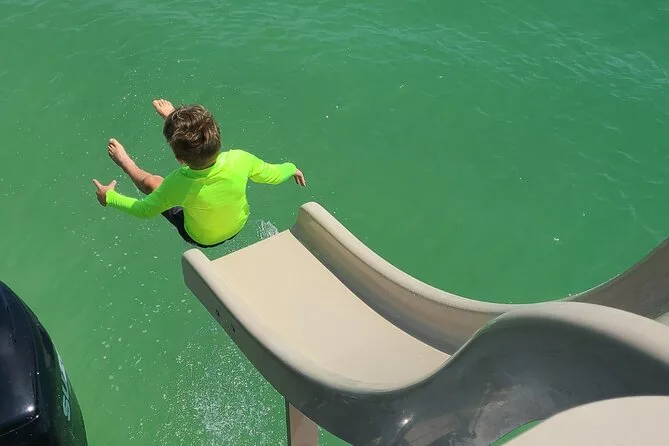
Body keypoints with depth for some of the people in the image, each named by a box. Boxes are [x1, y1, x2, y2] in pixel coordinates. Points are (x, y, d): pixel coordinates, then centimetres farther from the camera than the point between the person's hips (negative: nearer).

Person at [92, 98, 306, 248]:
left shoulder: (179, 184, -42)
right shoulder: (240, 160, -38)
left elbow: (146, 210, -22)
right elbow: (272, 175, -17)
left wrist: (110, 197, -5)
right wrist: (292, 168, 6)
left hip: (201, 239, -2)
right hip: (239, 226, 3)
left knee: (151, 182, 15)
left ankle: (124, 161, 46)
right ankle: (174, 119, 38)